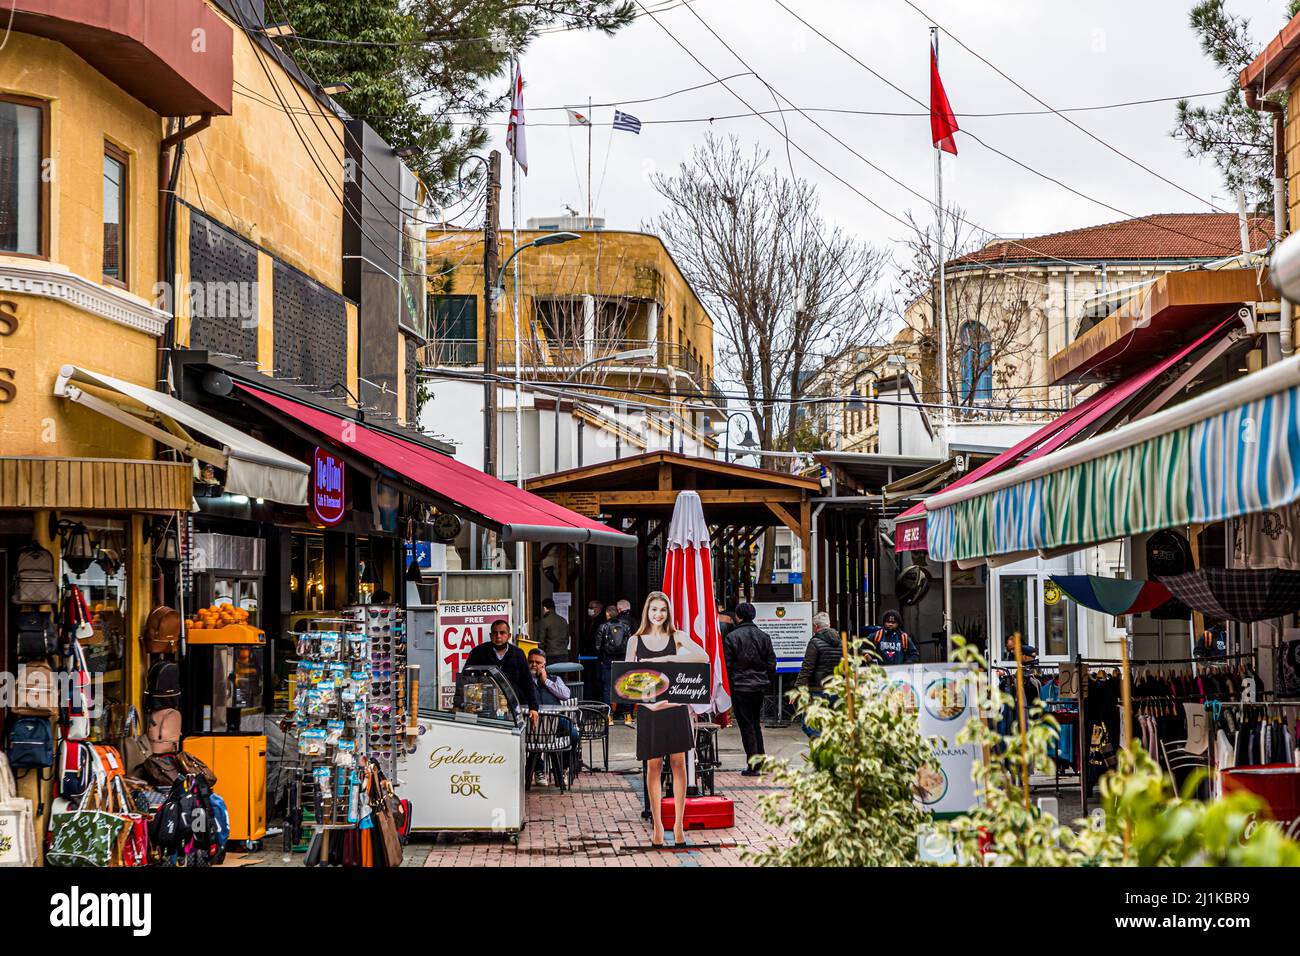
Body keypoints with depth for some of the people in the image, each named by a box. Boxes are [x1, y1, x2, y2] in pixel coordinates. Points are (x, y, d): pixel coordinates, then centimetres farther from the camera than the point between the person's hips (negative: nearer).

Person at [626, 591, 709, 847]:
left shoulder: (677, 637, 3)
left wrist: (668, 658, -20)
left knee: (678, 762, 0)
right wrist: (646, 701, -15)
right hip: (649, 708, 0)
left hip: (675, 707, 0)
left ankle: (678, 823, 5)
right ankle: (657, 825, 8)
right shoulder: (636, 640, 6)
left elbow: (703, 656, -13)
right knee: (653, 765, 3)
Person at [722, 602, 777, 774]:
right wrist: (768, 684, 15)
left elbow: (727, 665, -9)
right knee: (756, 724, 17)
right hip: (760, 686, 5)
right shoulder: (764, 636, 4)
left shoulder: (731, 637, -10)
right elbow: (771, 662, 6)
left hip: (740, 687, -5)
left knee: (747, 726, 0)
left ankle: (752, 765, -2)